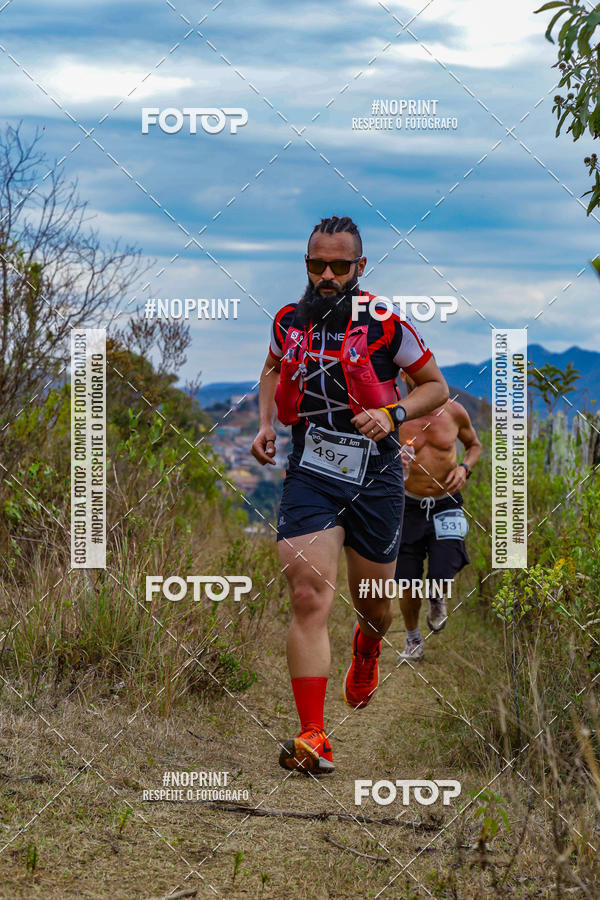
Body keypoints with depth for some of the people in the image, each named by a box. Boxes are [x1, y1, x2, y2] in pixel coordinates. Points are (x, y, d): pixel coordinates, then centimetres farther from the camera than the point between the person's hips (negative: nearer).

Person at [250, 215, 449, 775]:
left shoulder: (385, 325, -6)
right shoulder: (288, 322, 3)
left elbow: (436, 386, 4)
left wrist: (392, 414, -13)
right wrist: (265, 425, 9)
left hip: (374, 476, -1)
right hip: (309, 475, 1)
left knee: (373, 606, 13)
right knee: (308, 598, -16)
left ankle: (366, 653, 52)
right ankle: (313, 738, -18)